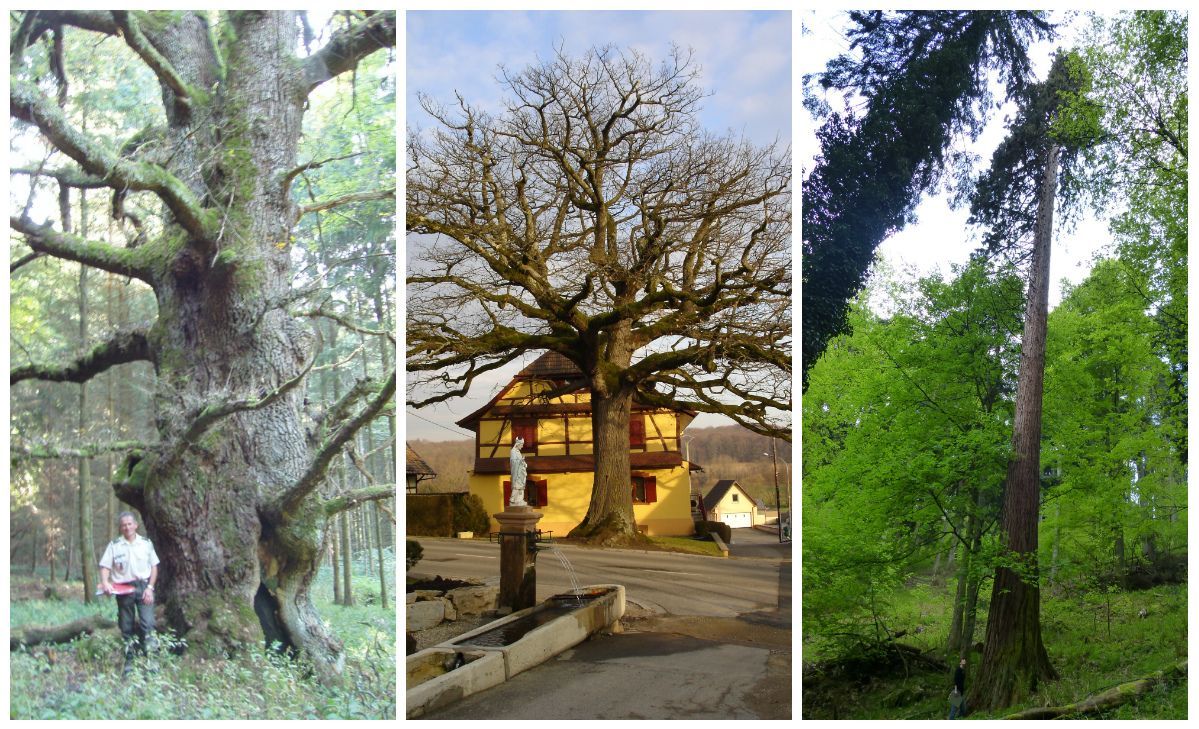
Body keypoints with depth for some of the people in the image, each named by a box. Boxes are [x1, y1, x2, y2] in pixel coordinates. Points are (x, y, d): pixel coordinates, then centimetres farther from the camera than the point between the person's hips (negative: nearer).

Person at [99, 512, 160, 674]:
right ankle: (129, 660, 16)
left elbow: (154, 566, 7)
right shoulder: (114, 545, 1)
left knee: (147, 623, -12)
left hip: (143, 586, 0)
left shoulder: (146, 543, 4)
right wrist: (105, 583, -21)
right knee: (126, 627, 7)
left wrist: (150, 587, -4)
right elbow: (105, 567, -2)